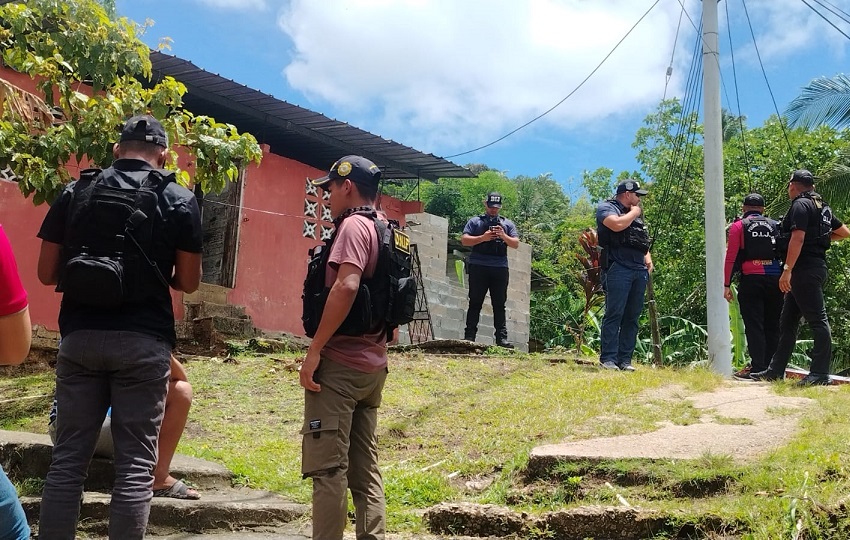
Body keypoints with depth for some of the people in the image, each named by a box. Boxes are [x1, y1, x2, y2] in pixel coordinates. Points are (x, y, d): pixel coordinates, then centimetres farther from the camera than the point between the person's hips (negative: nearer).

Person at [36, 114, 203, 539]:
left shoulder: (74, 192, 9)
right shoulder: (178, 200, 1)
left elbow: (47, 273, 8)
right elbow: (188, 282, 2)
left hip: (80, 336, 3)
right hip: (142, 341, -3)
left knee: (68, 458, 8)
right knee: (135, 464, 1)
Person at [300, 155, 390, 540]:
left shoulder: (354, 225, -10)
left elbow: (346, 286, -24)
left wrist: (314, 350, -21)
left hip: (339, 363, -9)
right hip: (372, 365, 9)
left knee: (327, 467, -6)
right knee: (365, 467, 10)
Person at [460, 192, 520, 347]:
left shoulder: (507, 224, 19)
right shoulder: (475, 221, 13)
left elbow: (516, 244, 10)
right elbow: (464, 240, 2)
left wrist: (503, 236, -8)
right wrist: (483, 238, -11)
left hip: (500, 268, 2)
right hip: (478, 267, -2)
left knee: (500, 305, 1)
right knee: (475, 303, -2)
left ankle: (502, 338, -1)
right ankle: (469, 336, -3)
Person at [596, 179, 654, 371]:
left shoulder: (637, 214, 26)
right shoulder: (606, 208, 3)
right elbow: (617, 225, -18)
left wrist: (648, 258, 12)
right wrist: (633, 213, -1)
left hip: (639, 271, 8)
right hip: (618, 269, -7)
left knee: (632, 317, 4)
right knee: (614, 314, -10)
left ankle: (625, 359, 6)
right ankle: (608, 359, -9)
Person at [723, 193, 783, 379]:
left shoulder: (738, 226, 4)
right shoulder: (775, 225, 13)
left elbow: (731, 257, -3)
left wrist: (726, 285, -1)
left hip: (751, 280, -3)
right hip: (775, 279, 3)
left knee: (754, 326, -2)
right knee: (772, 325, 10)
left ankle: (757, 368, -6)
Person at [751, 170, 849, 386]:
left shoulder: (801, 205, -10)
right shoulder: (821, 207, 19)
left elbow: (797, 239, -21)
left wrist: (787, 270, -23)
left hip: (805, 269, -10)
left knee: (817, 319, -9)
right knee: (788, 321, 13)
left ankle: (820, 373, -9)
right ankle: (776, 370, 17)